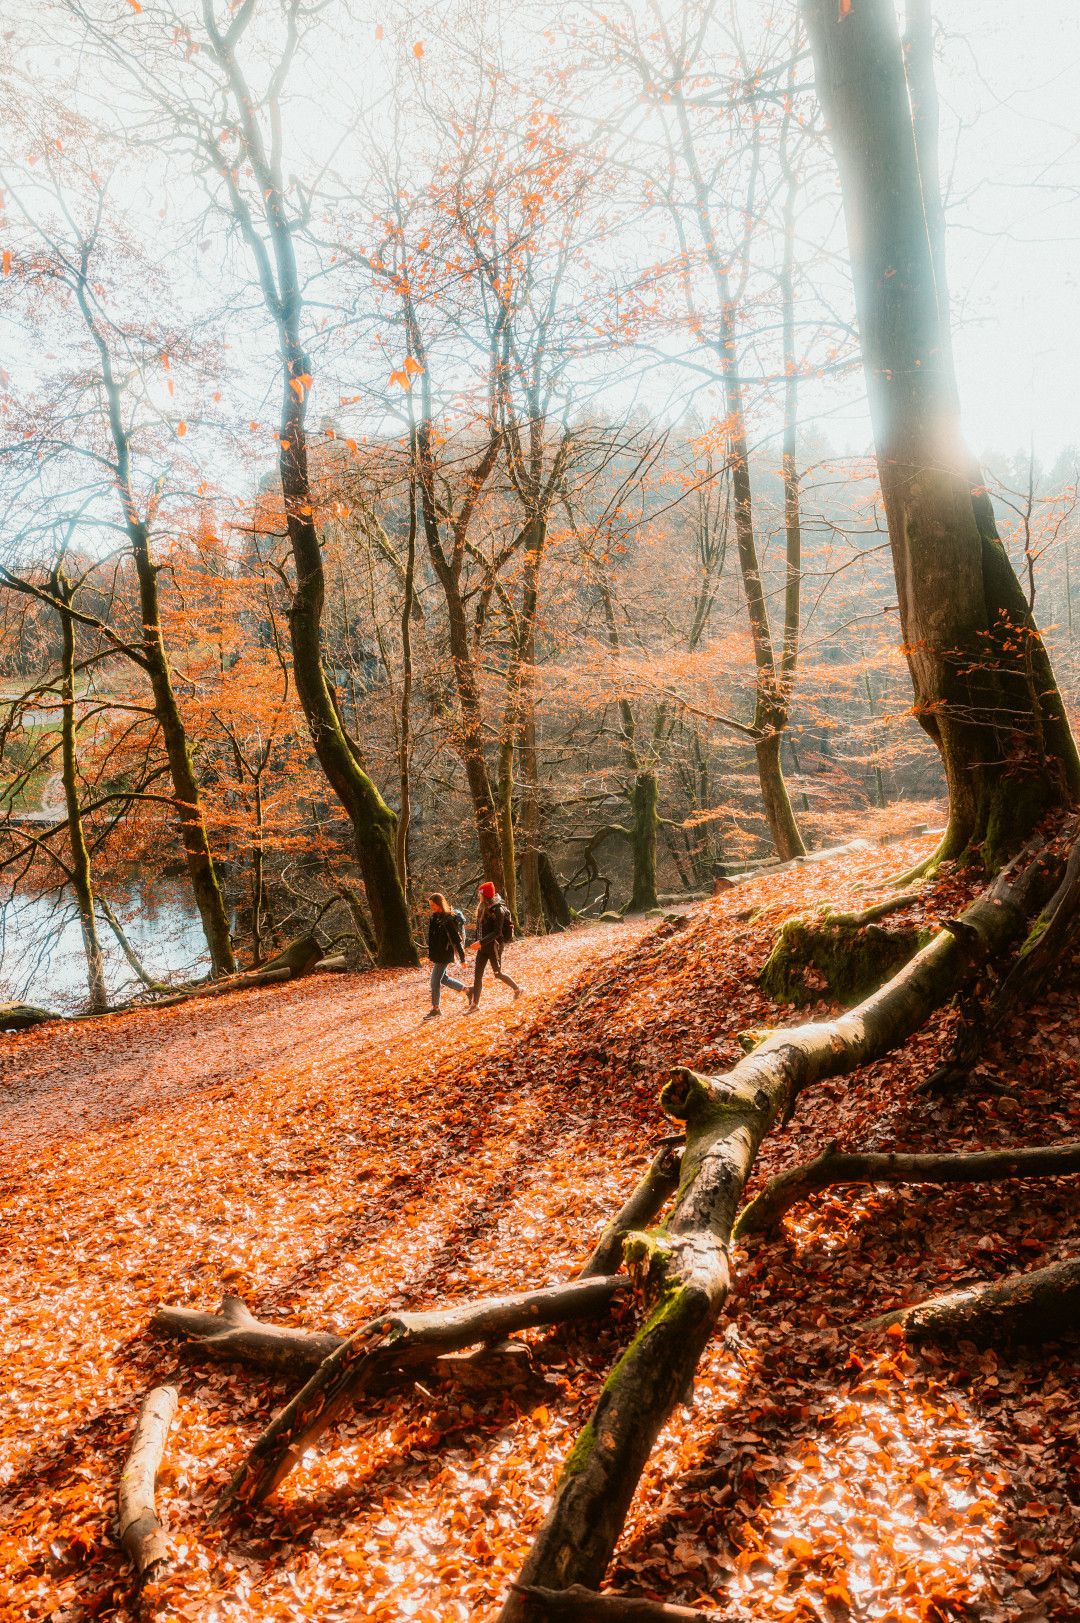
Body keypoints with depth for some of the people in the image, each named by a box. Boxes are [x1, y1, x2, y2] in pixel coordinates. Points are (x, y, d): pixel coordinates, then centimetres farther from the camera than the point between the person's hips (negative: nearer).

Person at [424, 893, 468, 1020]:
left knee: (435, 981, -3)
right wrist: (431, 955, 19)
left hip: (444, 955, -9)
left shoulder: (448, 920, -20)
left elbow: (456, 940, -18)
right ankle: (467, 990, 34)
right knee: (443, 978, 19)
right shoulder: (434, 917, 6)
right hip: (436, 954, 9)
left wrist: (462, 958, -16)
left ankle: (435, 1009, 11)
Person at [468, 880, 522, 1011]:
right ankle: (475, 1003, 7)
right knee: (477, 974, 3)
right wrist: (479, 942, 12)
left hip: (494, 946, -8)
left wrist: (481, 942, -27)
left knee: (498, 974, 5)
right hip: (483, 946, 8)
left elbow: (497, 932, -22)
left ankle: (517, 989, 27)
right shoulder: (484, 907, 6)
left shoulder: (498, 910, -18)